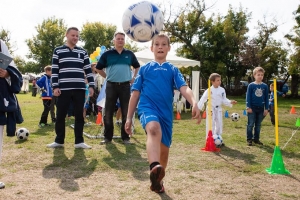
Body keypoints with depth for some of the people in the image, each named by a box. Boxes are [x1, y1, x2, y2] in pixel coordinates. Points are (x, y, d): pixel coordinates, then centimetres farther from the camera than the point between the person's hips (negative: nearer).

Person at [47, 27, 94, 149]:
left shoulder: (83, 52, 13)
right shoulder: (58, 51, 7)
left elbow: (88, 70, 11)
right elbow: (54, 70, 3)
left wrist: (91, 85, 2)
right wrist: (55, 87, -5)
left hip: (79, 89, 2)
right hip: (63, 89, -1)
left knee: (79, 115, 5)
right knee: (60, 115, 4)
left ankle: (79, 141, 12)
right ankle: (59, 141, 17)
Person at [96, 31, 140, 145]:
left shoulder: (129, 54, 9)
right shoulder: (107, 54, 4)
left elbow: (137, 67, 22)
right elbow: (98, 68, 12)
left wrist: (134, 78, 11)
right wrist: (107, 77, 6)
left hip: (125, 86, 1)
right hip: (111, 85, -1)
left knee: (126, 112, 3)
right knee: (108, 112, 2)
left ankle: (125, 137, 12)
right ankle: (107, 137, 13)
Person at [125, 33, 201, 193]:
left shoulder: (173, 70, 13)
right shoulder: (144, 69, 12)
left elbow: (184, 88, -4)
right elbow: (135, 94, 12)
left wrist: (194, 103, -24)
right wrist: (129, 118, 9)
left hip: (166, 112, 3)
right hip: (147, 108, -3)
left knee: (164, 149, 10)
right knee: (154, 129, -36)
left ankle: (157, 180, 33)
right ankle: (154, 169, -57)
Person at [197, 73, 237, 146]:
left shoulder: (222, 90, 0)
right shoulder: (209, 90, -12)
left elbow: (224, 100, 6)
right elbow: (203, 99, -13)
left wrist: (230, 102, -11)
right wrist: (199, 108, -21)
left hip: (218, 109, 5)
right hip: (211, 109, -4)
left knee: (219, 125, 10)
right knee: (210, 125, -1)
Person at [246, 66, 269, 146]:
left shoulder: (265, 86, 1)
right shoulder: (251, 85, -6)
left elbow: (266, 98, 6)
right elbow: (248, 96, -5)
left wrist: (266, 108, 3)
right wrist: (248, 107, -10)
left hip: (261, 108, 3)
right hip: (252, 108, -3)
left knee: (258, 125, 11)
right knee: (250, 124, 2)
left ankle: (256, 139, 21)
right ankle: (249, 139, 11)